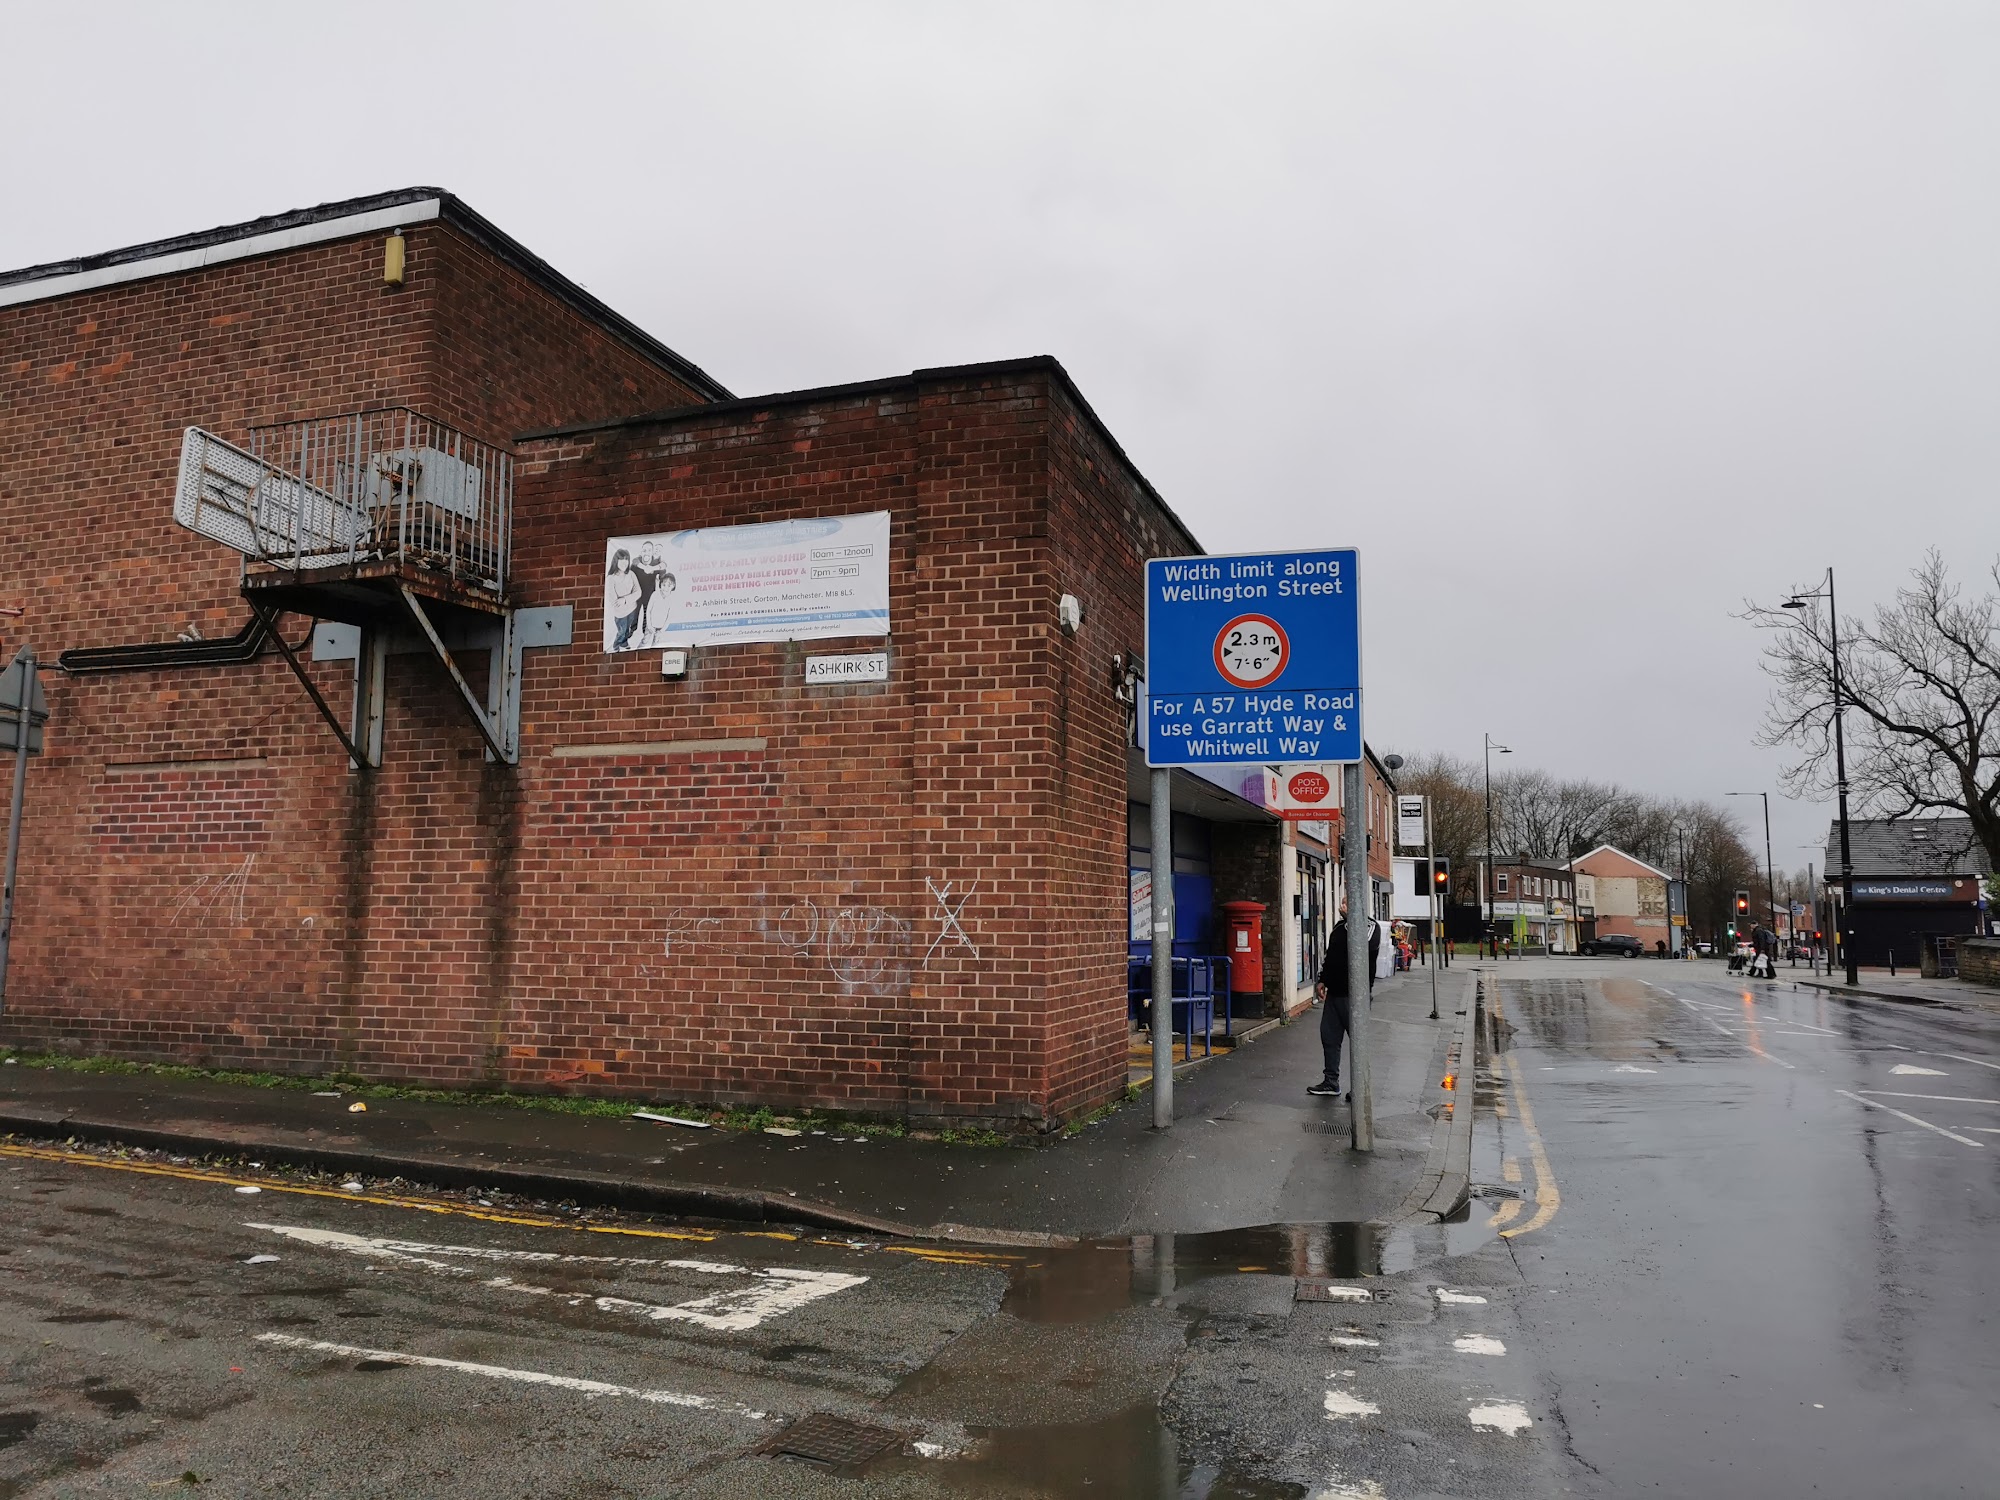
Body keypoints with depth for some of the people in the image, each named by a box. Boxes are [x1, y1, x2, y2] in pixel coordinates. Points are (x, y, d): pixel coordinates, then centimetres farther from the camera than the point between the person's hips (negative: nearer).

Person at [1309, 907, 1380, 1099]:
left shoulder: (1370, 926, -7)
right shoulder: (1340, 925, 15)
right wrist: (1322, 980, 18)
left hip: (1353, 994, -8)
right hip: (1334, 992, 8)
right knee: (1329, 1036, 9)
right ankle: (1331, 1082, 19)